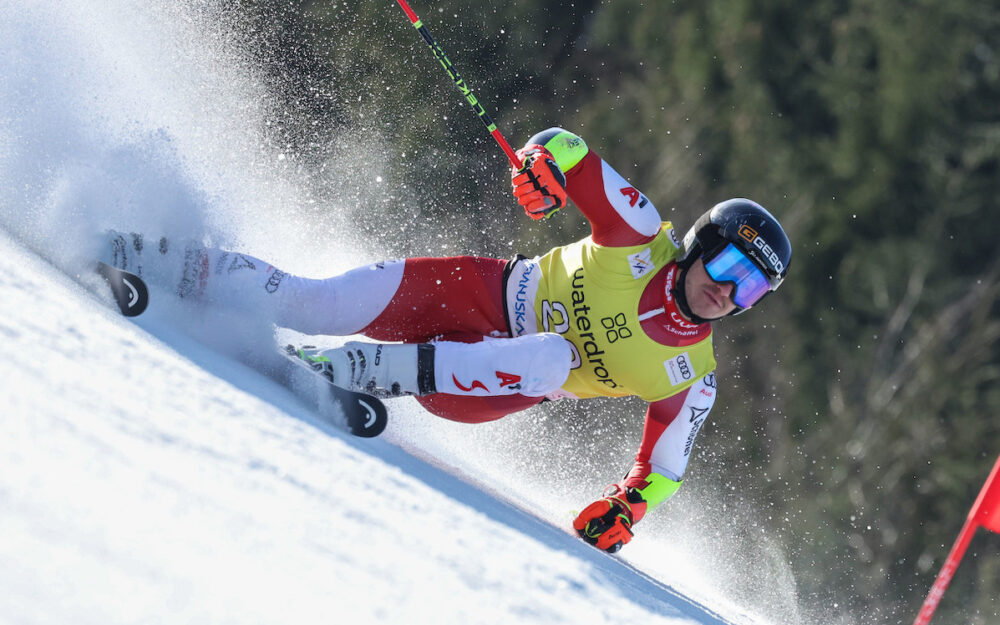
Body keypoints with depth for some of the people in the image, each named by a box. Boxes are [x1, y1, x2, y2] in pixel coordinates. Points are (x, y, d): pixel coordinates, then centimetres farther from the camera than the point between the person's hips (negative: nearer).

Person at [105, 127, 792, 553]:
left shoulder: (690, 377, -8)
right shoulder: (644, 235, -10)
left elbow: (663, 469, 3)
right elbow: (566, 148, -7)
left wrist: (625, 509, -14)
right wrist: (544, 166, -28)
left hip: (497, 375, 0)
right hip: (483, 292, 0)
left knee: (553, 358, -37)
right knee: (308, 303, -16)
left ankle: (354, 372, -33)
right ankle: (152, 261, 1)